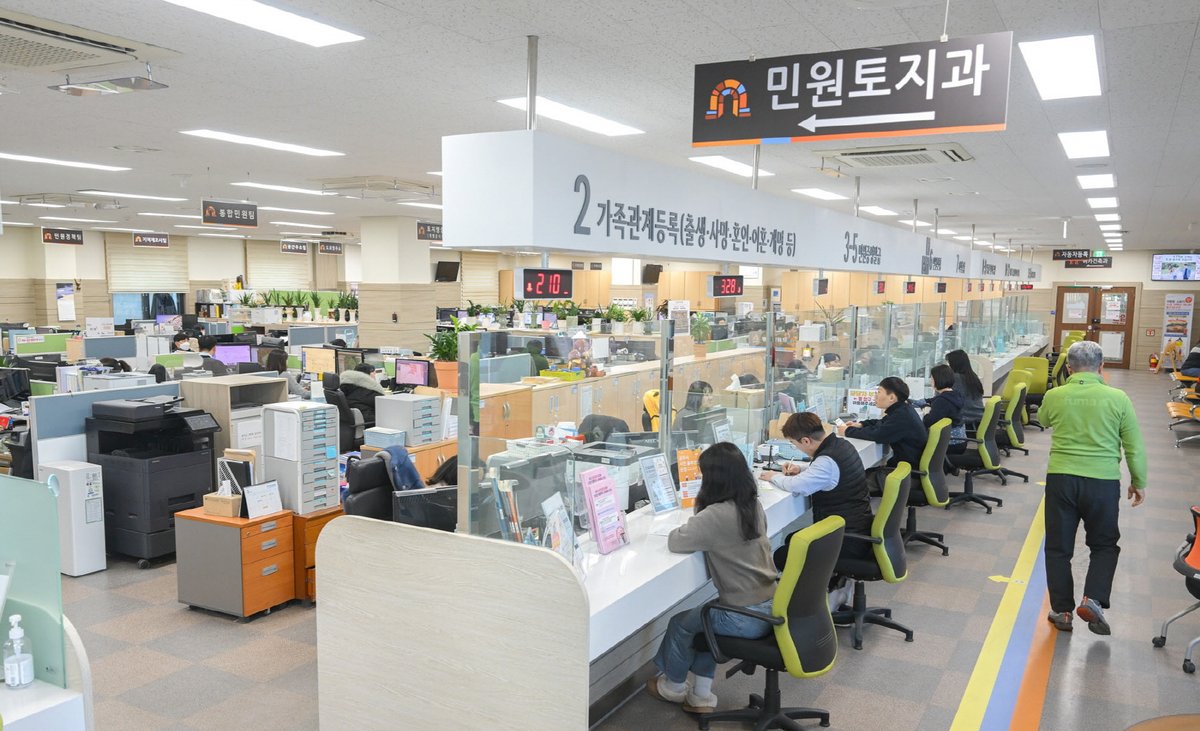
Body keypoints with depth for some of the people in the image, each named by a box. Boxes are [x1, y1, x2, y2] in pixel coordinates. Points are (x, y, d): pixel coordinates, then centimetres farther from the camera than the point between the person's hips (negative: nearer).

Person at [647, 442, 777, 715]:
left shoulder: (715, 516, -23)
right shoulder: (753, 505, 2)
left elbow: (674, 542, -13)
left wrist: (690, 526, 5)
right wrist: (700, 527, 7)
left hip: (747, 617, -8)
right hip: (770, 606, 8)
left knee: (680, 623, 16)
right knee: (702, 616, 28)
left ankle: (673, 686, 39)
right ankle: (701, 695, 30)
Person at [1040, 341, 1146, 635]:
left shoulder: (1054, 396, -3)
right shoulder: (1118, 398, -6)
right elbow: (1135, 448, 0)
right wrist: (1139, 483, 14)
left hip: (1061, 478, 1)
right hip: (1103, 482, 0)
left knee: (1058, 548, 12)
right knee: (1105, 545, 19)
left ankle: (1061, 611, 16)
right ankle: (1092, 600, 3)